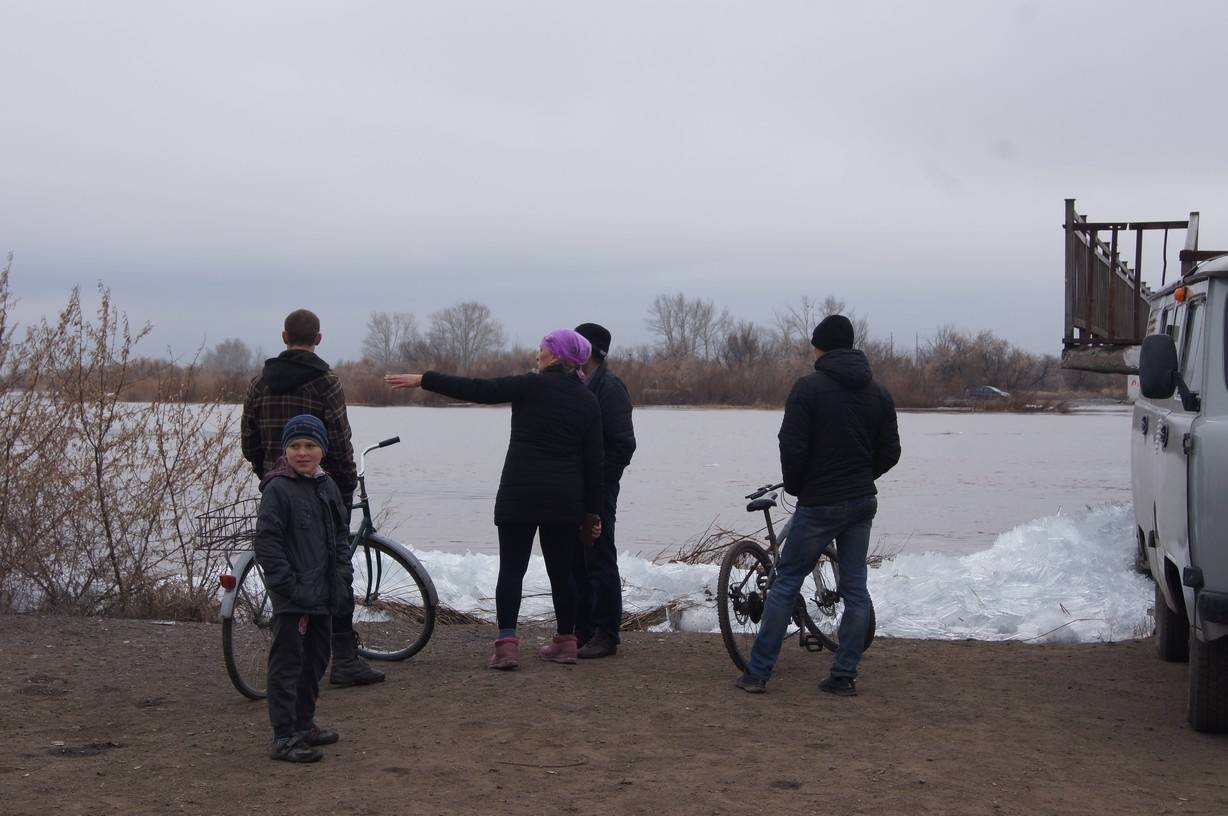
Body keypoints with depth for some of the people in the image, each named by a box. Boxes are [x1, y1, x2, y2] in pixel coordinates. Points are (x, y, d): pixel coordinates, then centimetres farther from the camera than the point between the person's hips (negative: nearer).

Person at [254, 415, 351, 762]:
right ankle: (284, 737, -1)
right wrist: (288, 584, -19)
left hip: (324, 595, 8)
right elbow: (267, 542, -16)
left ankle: (304, 724, 31)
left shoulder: (327, 486, 9)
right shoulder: (277, 489, -13)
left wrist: (342, 574, 7)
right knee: (287, 664, -4)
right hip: (292, 599, -8)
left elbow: (341, 534, 18)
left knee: (316, 660, 18)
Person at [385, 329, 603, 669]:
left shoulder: (531, 385, -7)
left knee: (511, 568, 1)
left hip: (520, 493, -3)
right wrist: (592, 511, 12)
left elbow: (475, 390, -9)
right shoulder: (588, 401, 6)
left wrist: (423, 380, -4)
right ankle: (565, 642, 18)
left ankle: (507, 643, -9)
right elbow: (593, 462, 6)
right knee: (561, 570, 13)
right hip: (565, 498, 4)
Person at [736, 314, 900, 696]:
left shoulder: (809, 387, -10)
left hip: (818, 504, -5)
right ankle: (845, 675, 11)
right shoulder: (878, 393, 7)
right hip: (862, 501, 5)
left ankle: (757, 672, 3)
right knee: (855, 589, 10)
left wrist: (795, 487, 3)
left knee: (786, 584, 2)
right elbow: (890, 452, 8)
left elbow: (792, 447, -14)